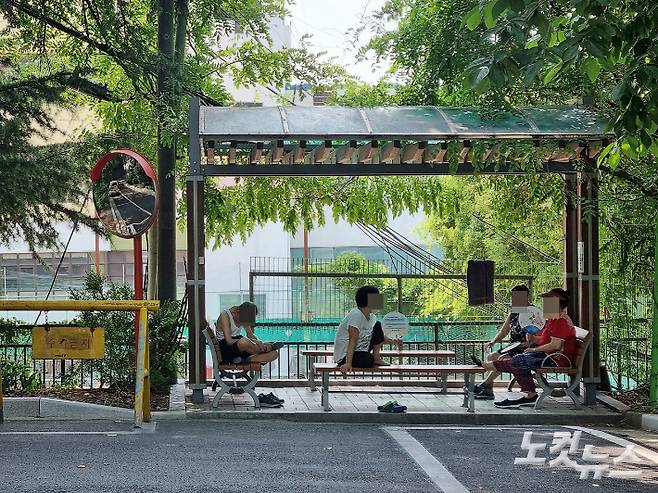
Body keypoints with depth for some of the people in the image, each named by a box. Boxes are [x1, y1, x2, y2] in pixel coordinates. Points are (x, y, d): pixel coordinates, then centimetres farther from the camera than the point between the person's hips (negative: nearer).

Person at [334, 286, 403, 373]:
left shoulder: (372, 317, 3)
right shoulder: (356, 315, -24)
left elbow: (380, 336, 14)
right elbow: (353, 341, -28)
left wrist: (393, 341, -5)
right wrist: (348, 364, -32)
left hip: (360, 351, 9)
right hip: (344, 357, -9)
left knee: (377, 326, 6)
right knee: (368, 360, -34)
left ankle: (376, 358, 3)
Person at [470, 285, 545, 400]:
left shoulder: (534, 312, -9)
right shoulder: (514, 312, 14)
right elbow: (504, 331, 18)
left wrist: (523, 344, -24)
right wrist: (493, 341, 0)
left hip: (526, 350, -8)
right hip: (512, 347, 8)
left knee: (502, 359, -27)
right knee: (491, 357, -9)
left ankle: (484, 385, -21)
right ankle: (488, 391, -13)